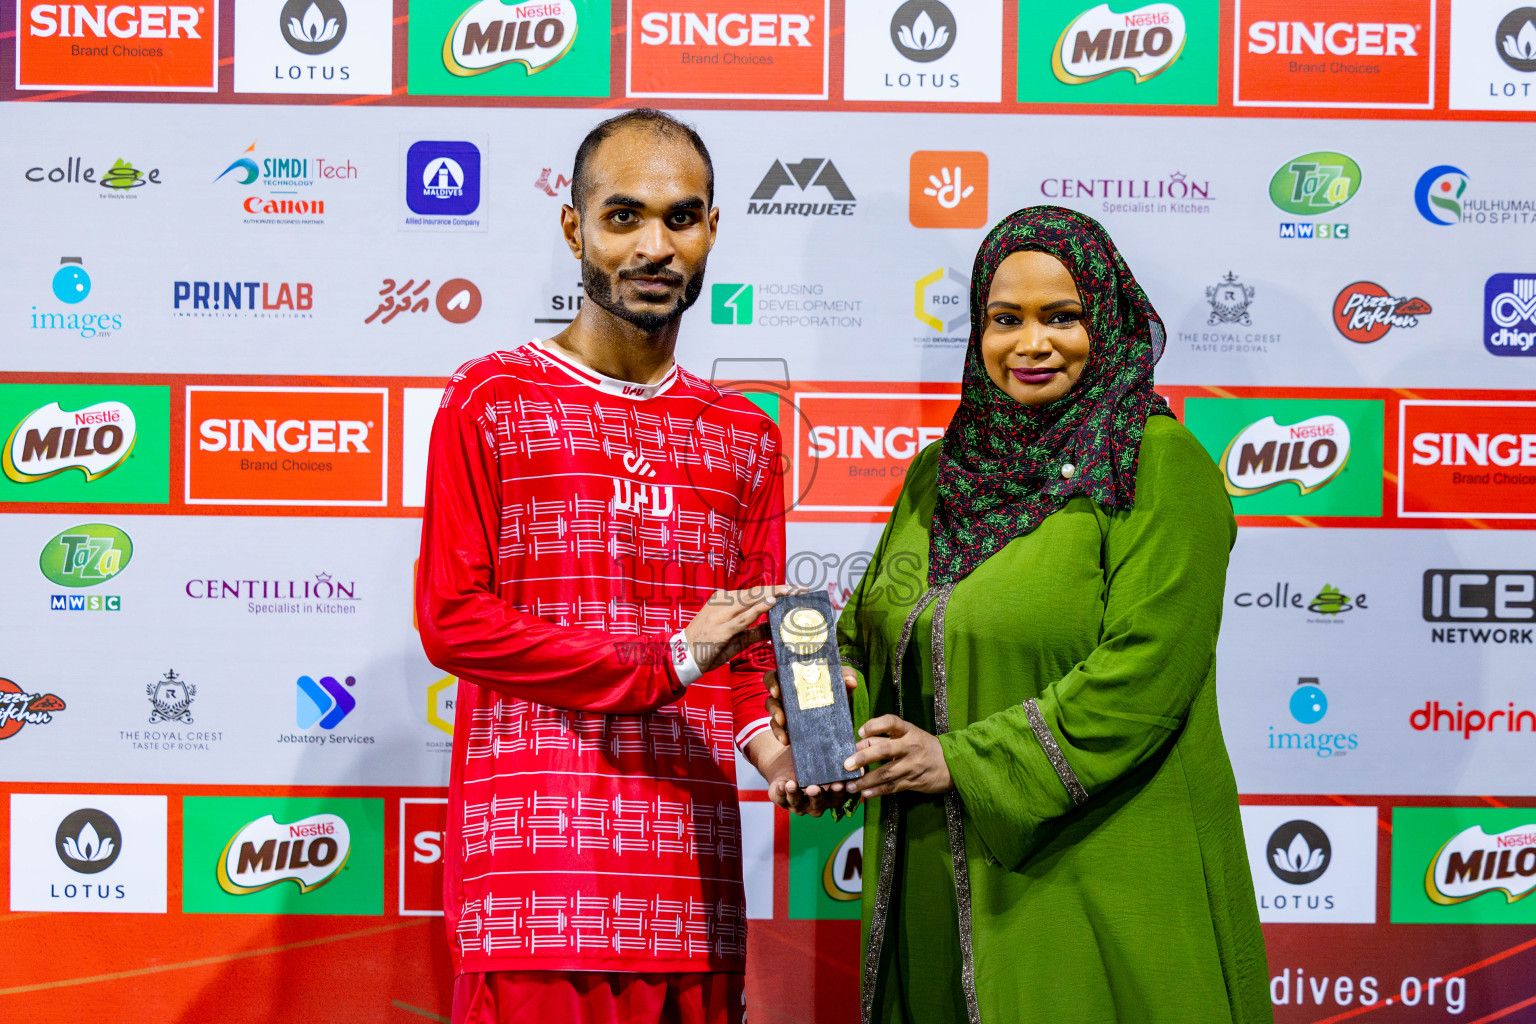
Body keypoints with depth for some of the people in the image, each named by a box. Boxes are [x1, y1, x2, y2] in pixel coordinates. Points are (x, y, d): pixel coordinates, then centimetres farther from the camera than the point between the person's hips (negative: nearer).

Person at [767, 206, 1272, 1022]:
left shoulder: (1158, 467, -8)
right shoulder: (940, 473, 13)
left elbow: (1139, 673, -17)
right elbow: (871, 628, 18)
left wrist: (963, 761, -17)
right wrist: (833, 691, -5)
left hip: (1097, 885, -5)